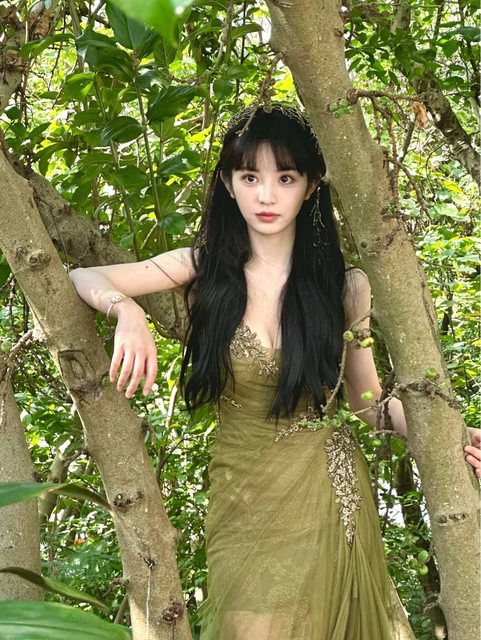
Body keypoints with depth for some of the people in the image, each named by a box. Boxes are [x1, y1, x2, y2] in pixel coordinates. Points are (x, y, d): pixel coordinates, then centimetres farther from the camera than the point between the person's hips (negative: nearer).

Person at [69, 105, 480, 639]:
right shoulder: (203, 270, -3)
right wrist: (127, 310, -25)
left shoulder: (345, 284, -2)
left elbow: (367, 400, 6)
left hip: (328, 492, 0)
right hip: (240, 497, 0)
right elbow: (79, 277, -4)